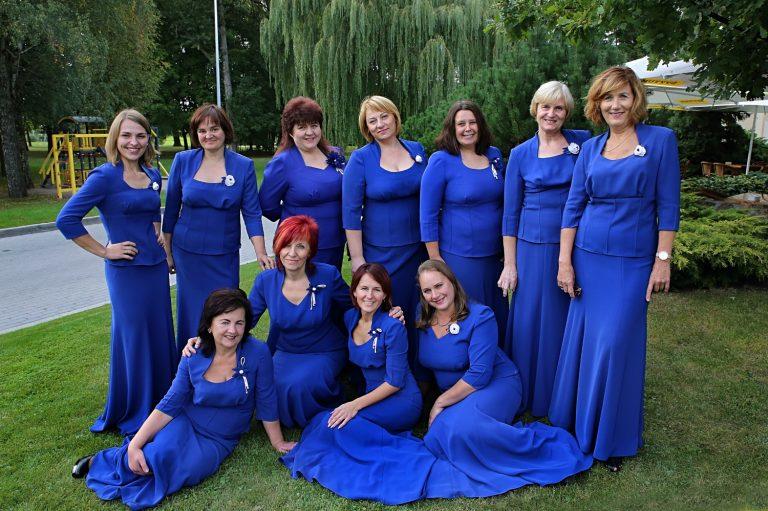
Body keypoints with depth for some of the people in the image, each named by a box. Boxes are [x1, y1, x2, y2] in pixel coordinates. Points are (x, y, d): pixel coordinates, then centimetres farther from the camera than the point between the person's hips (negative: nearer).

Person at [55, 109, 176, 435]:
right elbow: (66, 220, -14)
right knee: (133, 338, 4)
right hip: (125, 270, -6)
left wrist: (157, 232, 10)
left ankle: (160, 404, 31)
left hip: (156, 265, 6)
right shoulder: (105, 176, -11)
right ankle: (132, 416, 23)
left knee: (161, 334, 12)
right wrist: (103, 251, -11)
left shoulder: (153, 176, 8)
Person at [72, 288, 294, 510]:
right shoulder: (193, 357, -11)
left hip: (219, 440, -1)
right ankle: (101, 461, 1)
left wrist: (277, 442, 0)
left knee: (183, 471, -29)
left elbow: (266, 403, -9)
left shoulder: (257, 353, -19)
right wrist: (135, 444, -14)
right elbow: (169, 404, -7)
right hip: (186, 422, 1)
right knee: (159, 456, -31)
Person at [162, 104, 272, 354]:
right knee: (193, 314, 8)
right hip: (188, 253, 1)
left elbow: (252, 213, -4)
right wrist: (167, 252, 7)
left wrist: (261, 254, -13)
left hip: (225, 255, 0)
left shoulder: (244, 165, -4)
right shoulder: (183, 160, -2)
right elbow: (171, 210, 5)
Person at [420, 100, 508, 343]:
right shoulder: (440, 161, -9)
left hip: (494, 253, 5)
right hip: (458, 257, -5)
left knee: (498, 317, 14)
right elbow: (428, 214, -9)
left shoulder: (494, 156, 6)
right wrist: (435, 259, -10)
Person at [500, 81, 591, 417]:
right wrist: (510, 264, 0)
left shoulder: (583, 142, 2)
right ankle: (528, 396, 25)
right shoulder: (521, 154, 2)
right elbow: (510, 213, 3)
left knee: (568, 321, 9)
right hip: (532, 247, 0)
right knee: (529, 322, 5)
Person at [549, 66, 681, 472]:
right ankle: (576, 423, 29)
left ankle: (612, 437, 20)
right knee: (581, 341, 8)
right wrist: (564, 261, -1)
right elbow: (573, 206, 5)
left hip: (633, 262, -3)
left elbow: (667, 206, -3)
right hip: (588, 257, 3)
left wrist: (663, 260, -8)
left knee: (616, 344, -1)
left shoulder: (660, 140, -1)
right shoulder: (590, 148, 7)